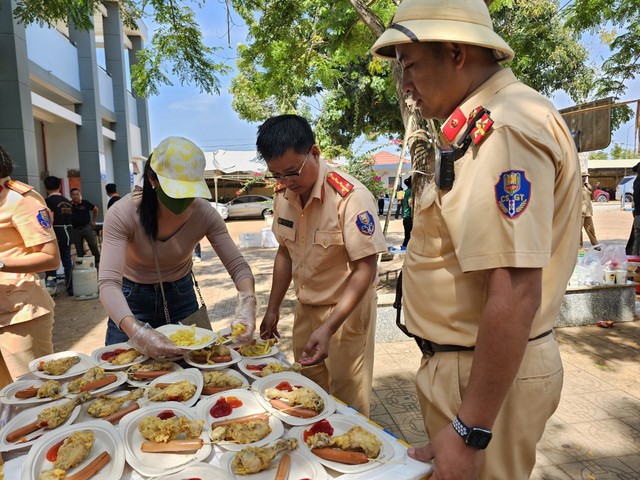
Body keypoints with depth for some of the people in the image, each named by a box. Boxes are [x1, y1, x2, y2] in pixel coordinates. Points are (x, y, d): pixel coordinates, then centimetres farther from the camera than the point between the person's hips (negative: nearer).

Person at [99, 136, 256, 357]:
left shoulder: (204, 213, -22)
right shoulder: (122, 214, -27)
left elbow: (238, 266, -20)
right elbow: (109, 283, -35)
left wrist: (247, 302, -41)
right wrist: (136, 331, -53)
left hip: (181, 294, 2)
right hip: (132, 298, -1)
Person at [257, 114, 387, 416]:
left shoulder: (351, 197, -24)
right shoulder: (283, 195, -2)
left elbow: (365, 269, -24)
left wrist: (329, 327, -30)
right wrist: (273, 308, 10)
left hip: (346, 311, -6)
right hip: (306, 308, 7)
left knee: (346, 405, 6)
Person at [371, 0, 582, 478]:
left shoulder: (505, 129, -23)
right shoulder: (486, 124, 11)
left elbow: (515, 296, -28)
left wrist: (471, 430, -22)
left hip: (492, 374, -9)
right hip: (471, 361, 9)